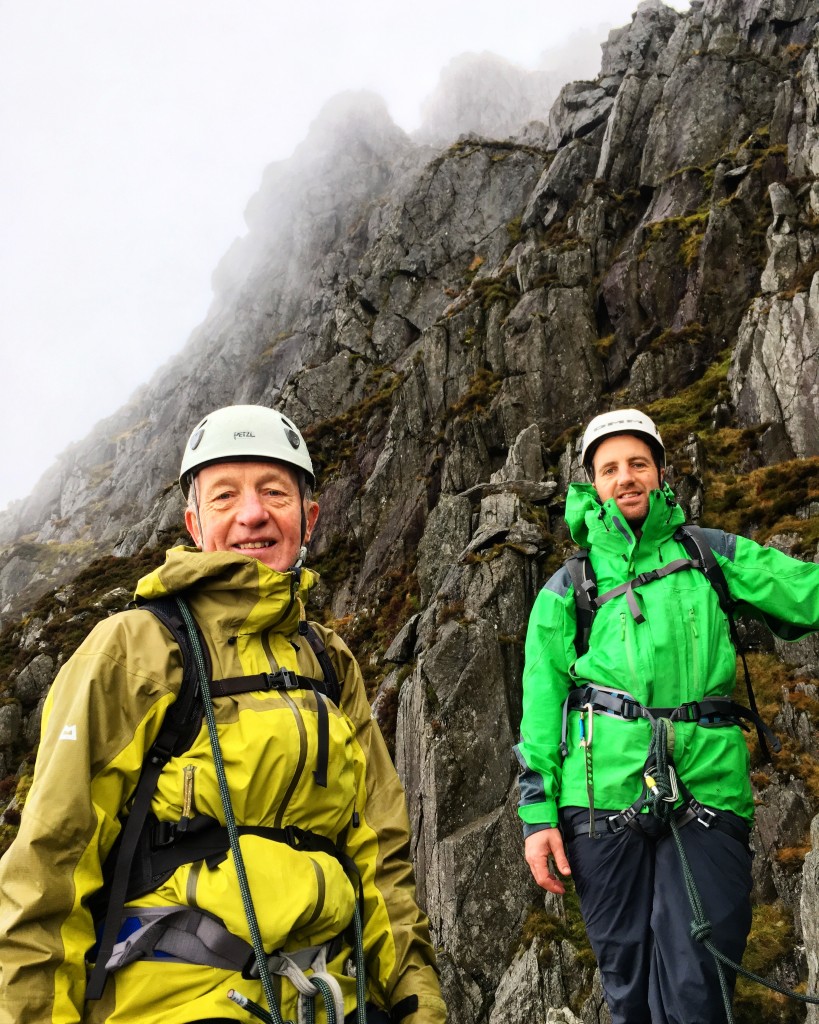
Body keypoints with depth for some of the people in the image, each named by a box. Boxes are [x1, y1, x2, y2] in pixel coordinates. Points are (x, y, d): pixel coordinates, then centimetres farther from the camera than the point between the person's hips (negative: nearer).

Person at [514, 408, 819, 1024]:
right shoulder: (568, 588, 11)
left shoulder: (708, 553, 15)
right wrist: (538, 812, -1)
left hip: (708, 788, 0)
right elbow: (542, 698, 6)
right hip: (605, 792, 0)